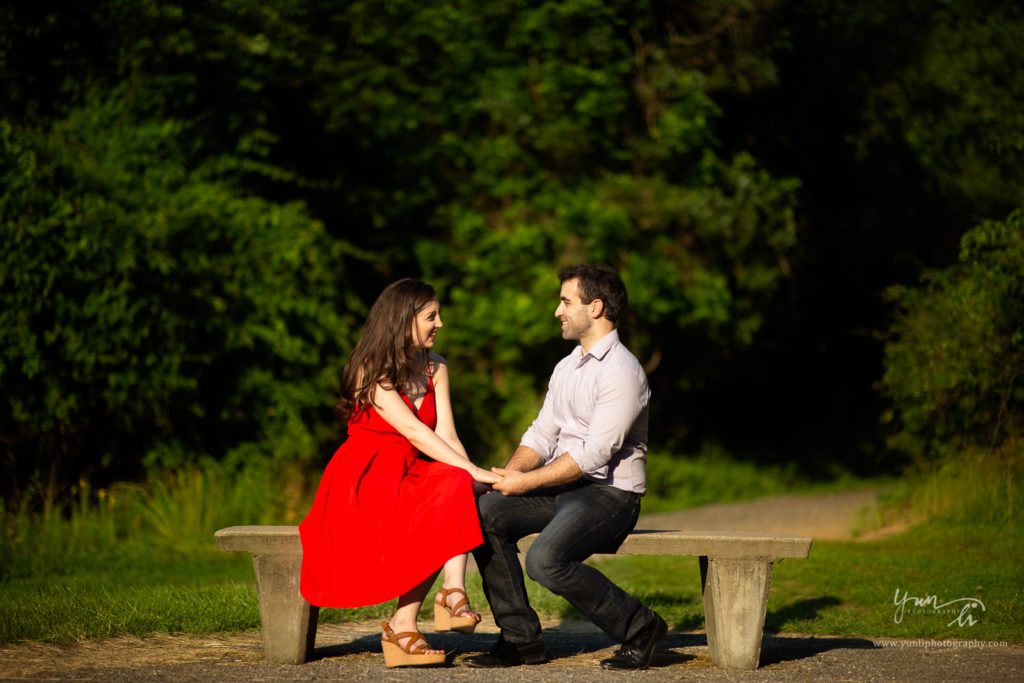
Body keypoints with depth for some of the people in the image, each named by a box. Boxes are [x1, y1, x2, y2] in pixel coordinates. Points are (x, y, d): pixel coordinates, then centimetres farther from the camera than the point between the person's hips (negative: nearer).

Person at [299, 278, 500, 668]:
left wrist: (471, 477, -22)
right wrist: (472, 471, -29)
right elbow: (414, 431, -22)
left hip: (412, 476, 6)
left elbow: (446, 435, -2)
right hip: (364, 480, -6)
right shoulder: (370, 371, -10)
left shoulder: (435, 369, 11)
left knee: (456, 487, -30)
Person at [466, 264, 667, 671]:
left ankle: (638, 627, -10)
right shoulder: (566, 367, 16)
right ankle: (520, 638, -8)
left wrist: (526, 482, -18)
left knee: (545, 560, -30)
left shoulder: (622, 371, -14)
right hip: (561, 488, 9)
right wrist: (509, 473, -5)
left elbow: (594, 455, -20)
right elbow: (542, 435, 15)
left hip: (609, 492, -9)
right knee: (485, 514, -12)